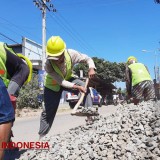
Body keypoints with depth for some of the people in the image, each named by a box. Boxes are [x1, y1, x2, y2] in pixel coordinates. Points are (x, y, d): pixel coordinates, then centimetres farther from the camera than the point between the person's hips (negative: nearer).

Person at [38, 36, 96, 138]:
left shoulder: (71, 54, -30)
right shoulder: (48, 65, -35)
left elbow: (87, 59, -16)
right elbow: (60, 81, -34)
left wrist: (91, 68, -37)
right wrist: (77, 87, -42)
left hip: (68, 79, 2)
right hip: (53, 84, -2)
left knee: (85, 87, -28)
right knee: (48, 111, -3)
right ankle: (42, 136, 13)